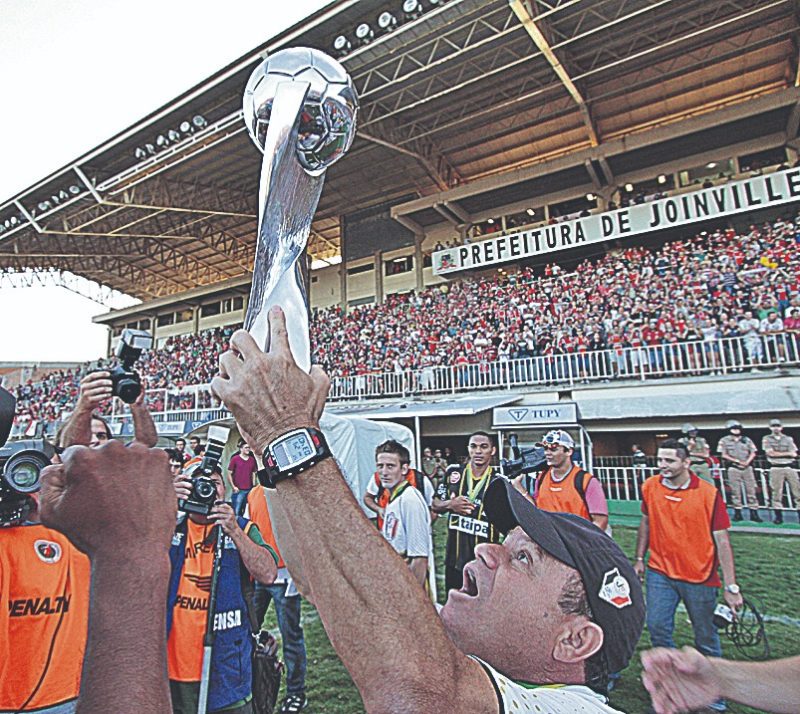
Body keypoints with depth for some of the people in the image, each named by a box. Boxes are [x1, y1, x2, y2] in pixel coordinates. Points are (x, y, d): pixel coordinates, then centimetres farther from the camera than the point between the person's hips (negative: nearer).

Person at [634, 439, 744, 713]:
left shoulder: (708, 493, -13)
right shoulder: (650, 487, -3)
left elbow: (722, 541, -9)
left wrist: (731, 586, -9)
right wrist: (639, 559, 12)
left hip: (700, 577, -2)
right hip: (660, 572, 2)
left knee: (705, 636, 12)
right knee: (657, 627, 1)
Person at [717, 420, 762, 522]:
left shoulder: (747, 440, 13)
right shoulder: (724, 440, 4)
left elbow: (753, 453, 9)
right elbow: (723, 455, -1)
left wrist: (747, 461, -8)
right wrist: (737, 461, -10)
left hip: (747, 467, 2)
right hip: (733, 468, -2)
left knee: (751, 490, 1)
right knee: (735, 491, -1)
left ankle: (754, 513, 5)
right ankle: (737, 513, 6)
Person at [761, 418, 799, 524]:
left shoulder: (788, 439, 12)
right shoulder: (766, 439, 6)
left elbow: (794, 454, 1)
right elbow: (771, 453, -6)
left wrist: (777, 453, -9)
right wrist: (787, 453, -4)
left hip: (789, 467, 2)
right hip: (775, 468, -2)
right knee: (776, 491, -2)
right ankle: (778, 515, 3)